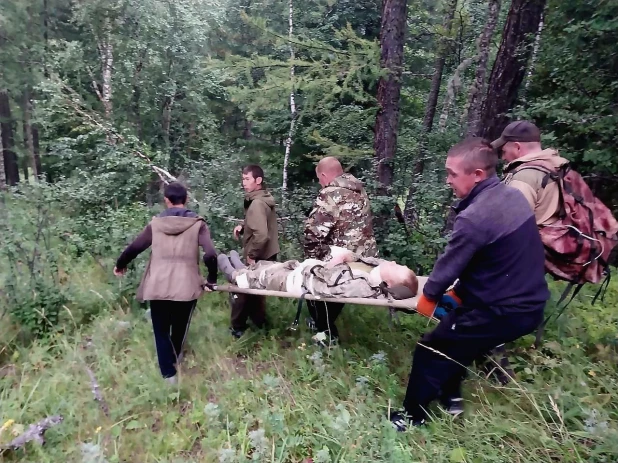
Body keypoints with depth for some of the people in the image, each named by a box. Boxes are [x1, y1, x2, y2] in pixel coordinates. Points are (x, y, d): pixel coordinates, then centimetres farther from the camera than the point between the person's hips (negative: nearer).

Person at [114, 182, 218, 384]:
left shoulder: (156, 223, 2)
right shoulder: (197, 224, -4)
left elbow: (133, 248, 6)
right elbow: (210, 255, -15)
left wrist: (120, 265, 26)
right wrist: (211, 280, 0)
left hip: (158, 287, 0)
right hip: (186, 287, 0)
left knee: (161, 330, 18)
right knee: (180, 326, 25)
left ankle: (168, 373, 19)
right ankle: (175, 357, 49)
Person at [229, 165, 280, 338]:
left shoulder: (257, 204, -24)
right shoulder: (265, 199, 6)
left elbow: (261, 235, -33)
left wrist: (251, 254, -20)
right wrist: (243, 227, 3)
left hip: (258, 258, -9)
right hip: (267, 255, 9)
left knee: (242, 288, 7)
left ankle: (237, 328, 23)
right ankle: (259, 322, 36)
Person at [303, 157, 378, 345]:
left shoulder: (330, 194, -15)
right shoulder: (359, 191, 10)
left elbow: (313, 231, -22)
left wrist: (311, 258, -6)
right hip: (366, 256, 8)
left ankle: (327, 333, 24)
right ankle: (323, 322, 45)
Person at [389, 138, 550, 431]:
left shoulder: (474, 217, -28)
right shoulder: (512, 195, 1)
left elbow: (450, 264, -15)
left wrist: (428, 295, 5)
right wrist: (459, 291, 13)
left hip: (502, 311, -9)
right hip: (529, 303, 9)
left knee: (430, 351, 7)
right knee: (455, 341, 27)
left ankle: (413, 416, 24)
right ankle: (450, 398, 42)